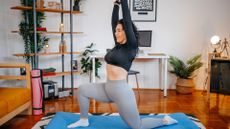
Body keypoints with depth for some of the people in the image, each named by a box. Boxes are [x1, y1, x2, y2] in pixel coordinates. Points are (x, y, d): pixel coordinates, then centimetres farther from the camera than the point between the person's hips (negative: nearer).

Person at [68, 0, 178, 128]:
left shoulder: (131, 47, -10)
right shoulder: (118, 46, 9)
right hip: (108, 88, 8)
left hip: (121, 91, -8)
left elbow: (127, 20, -15)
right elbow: (114, 21, 11)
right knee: (82, 90, 7)